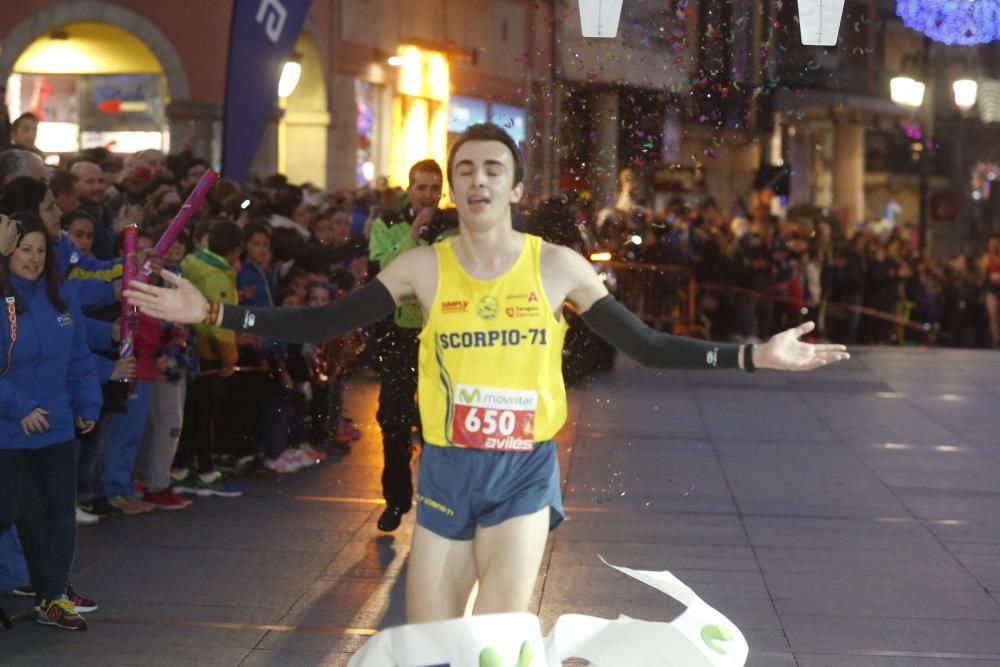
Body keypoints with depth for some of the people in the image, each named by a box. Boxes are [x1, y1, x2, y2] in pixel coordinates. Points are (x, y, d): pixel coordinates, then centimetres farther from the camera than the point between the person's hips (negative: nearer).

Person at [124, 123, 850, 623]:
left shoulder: (557, 266, -4)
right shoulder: (422, 267, -2)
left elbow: (646, 344, -2)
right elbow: (321, 324, -3)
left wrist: (752, 356, -10)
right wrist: (213, 311, -10)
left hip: (524, 471, -1)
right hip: (446, 470, 2)